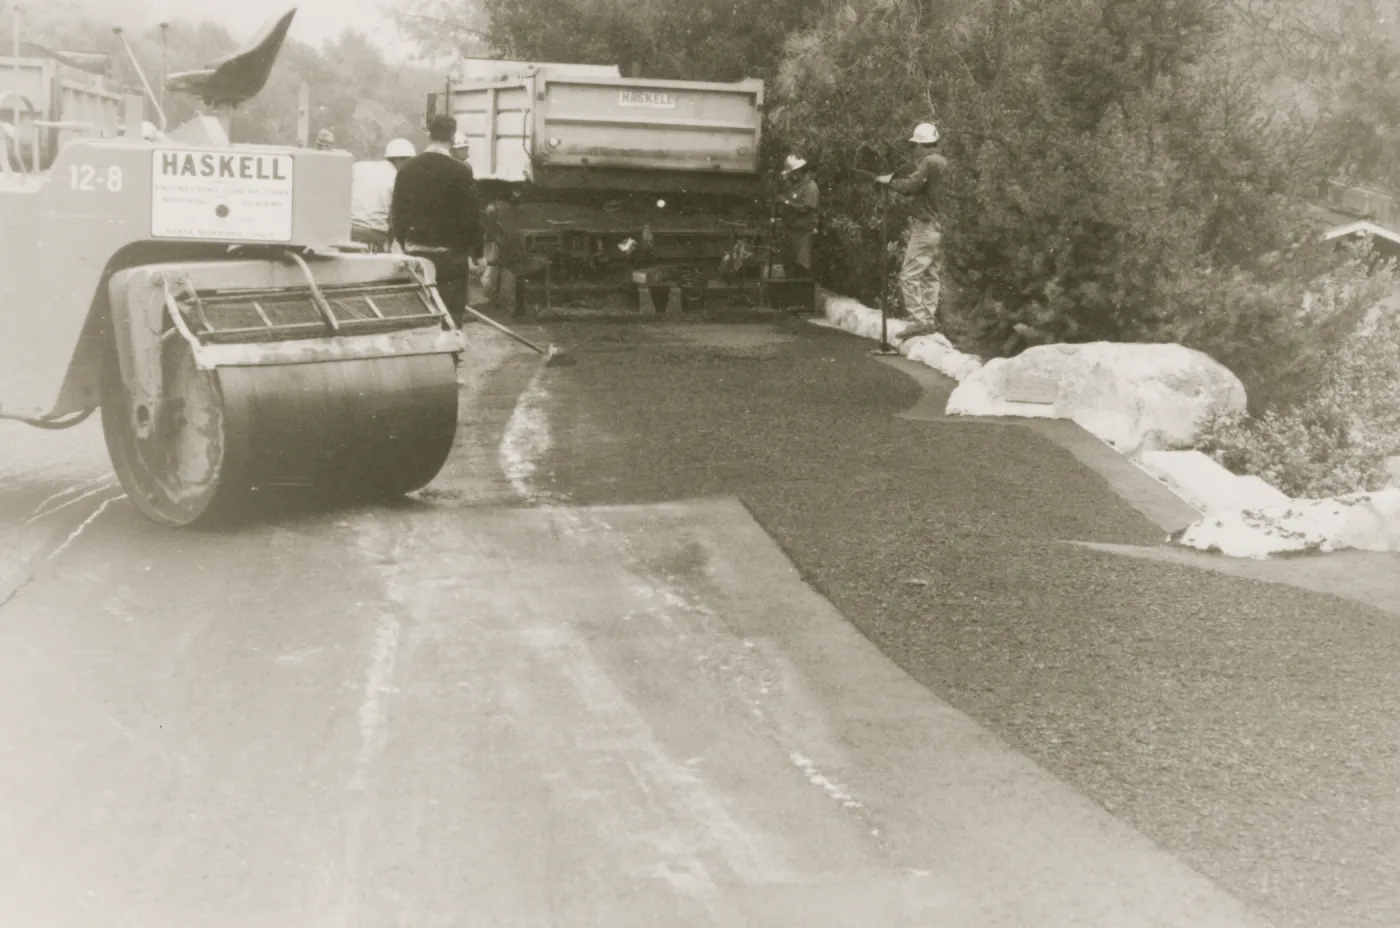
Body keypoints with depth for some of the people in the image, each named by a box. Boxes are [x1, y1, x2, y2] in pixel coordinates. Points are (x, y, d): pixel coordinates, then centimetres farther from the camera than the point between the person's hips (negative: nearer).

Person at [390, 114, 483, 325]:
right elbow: (471, 216, -9)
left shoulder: (407, 168, 4)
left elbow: (397, 212, 8)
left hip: (415, 253, 5)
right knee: (450, 317, -2)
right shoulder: (460, 172, -10)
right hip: (450, 255, -5)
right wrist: (476, 254, -1)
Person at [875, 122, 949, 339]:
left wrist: (889, 180, -7)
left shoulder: (929, 162, -15)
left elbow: (911, 186, -21)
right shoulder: (943, 163, 14)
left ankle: (919, 320, -12)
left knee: (909, 276, -8)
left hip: (925, 227, -10)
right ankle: (931, 319, 13)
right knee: (932, 276, 12)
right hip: (940, 227, 10)